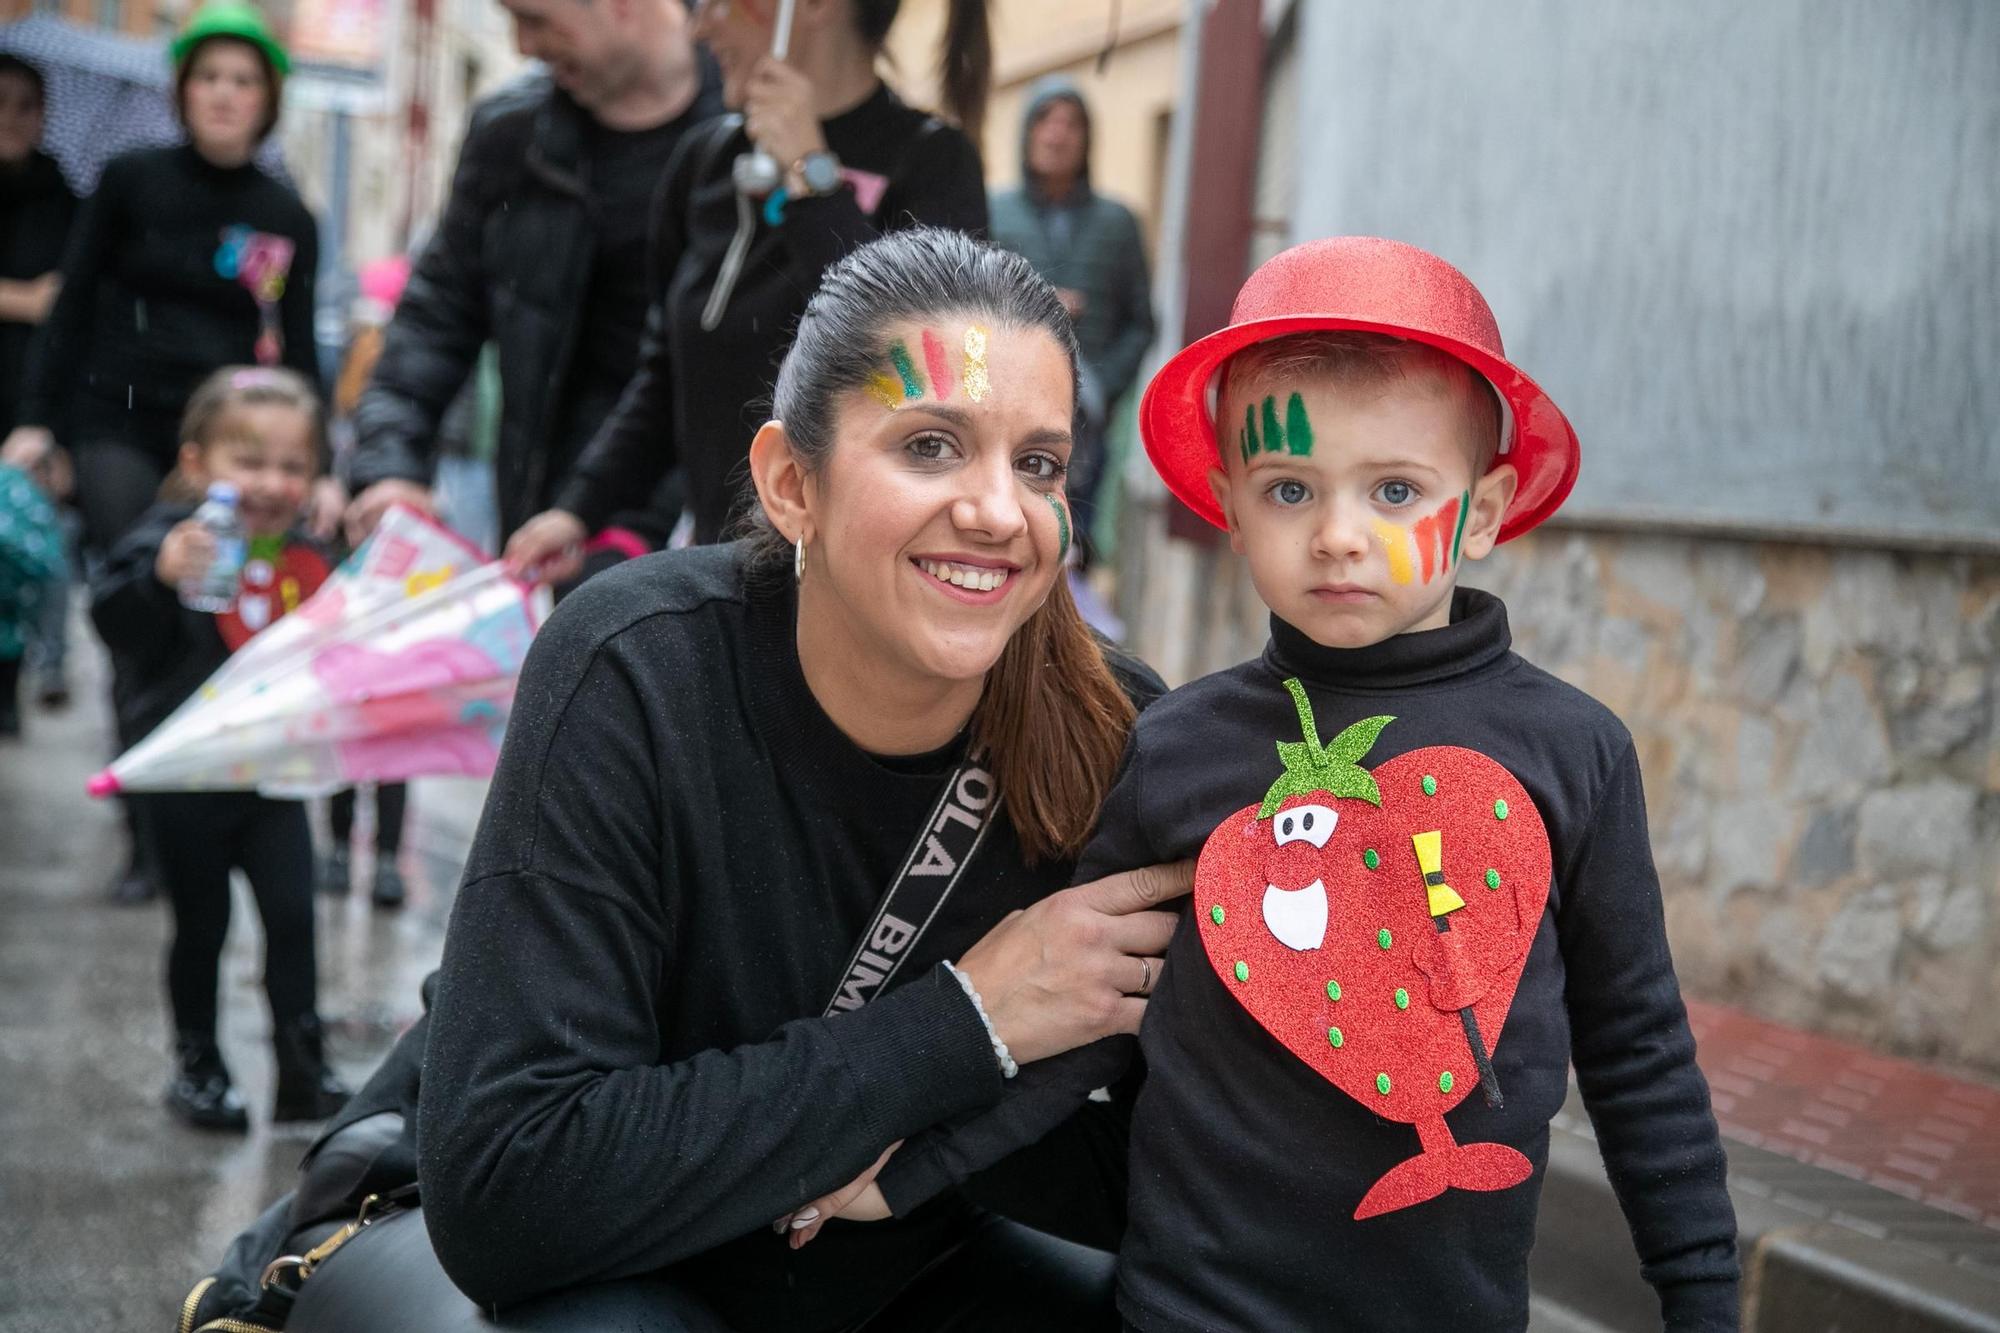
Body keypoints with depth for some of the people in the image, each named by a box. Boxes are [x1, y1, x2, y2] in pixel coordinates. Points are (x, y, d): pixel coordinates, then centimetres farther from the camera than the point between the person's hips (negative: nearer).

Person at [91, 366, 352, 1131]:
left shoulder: (305, 557, 3)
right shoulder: (171, 538, -13)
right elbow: (115, 623, -28)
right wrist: (161, 573, -45)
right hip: (188, 775, -4)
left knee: (292, 917, 1)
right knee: (201, 926, 9)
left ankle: (302, 1068, 10)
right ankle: (196, 1066, 25)